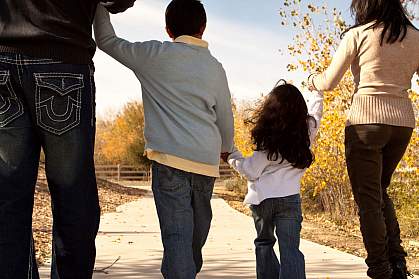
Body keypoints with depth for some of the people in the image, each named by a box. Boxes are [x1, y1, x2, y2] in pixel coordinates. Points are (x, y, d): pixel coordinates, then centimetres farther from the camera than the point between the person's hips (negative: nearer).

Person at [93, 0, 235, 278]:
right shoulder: (215, 68, 12)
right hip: (207, 162, 5)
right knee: (197, 234, 16)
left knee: (177, 235, -10)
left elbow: (107, 41, 8)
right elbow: (226, 119, 19)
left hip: (171, 158, -4)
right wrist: (225, 149, 38)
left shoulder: (155, 55, 0)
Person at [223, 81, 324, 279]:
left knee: (264, 243, 19)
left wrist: (232, 156, 9)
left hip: (262, 197, -1)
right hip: (289, 197, 1)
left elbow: (252, 171, -5)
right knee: (290, 249, 0)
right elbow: (315, 106, 21)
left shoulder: (268, 139, -11)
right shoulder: (308, 129, -1)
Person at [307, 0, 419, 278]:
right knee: (380, 191, 22)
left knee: (368, 199, 4)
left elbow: (329, 82, 1)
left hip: (367, 120, -5)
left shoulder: (358, 35, -4)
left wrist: (313, 80, 21)